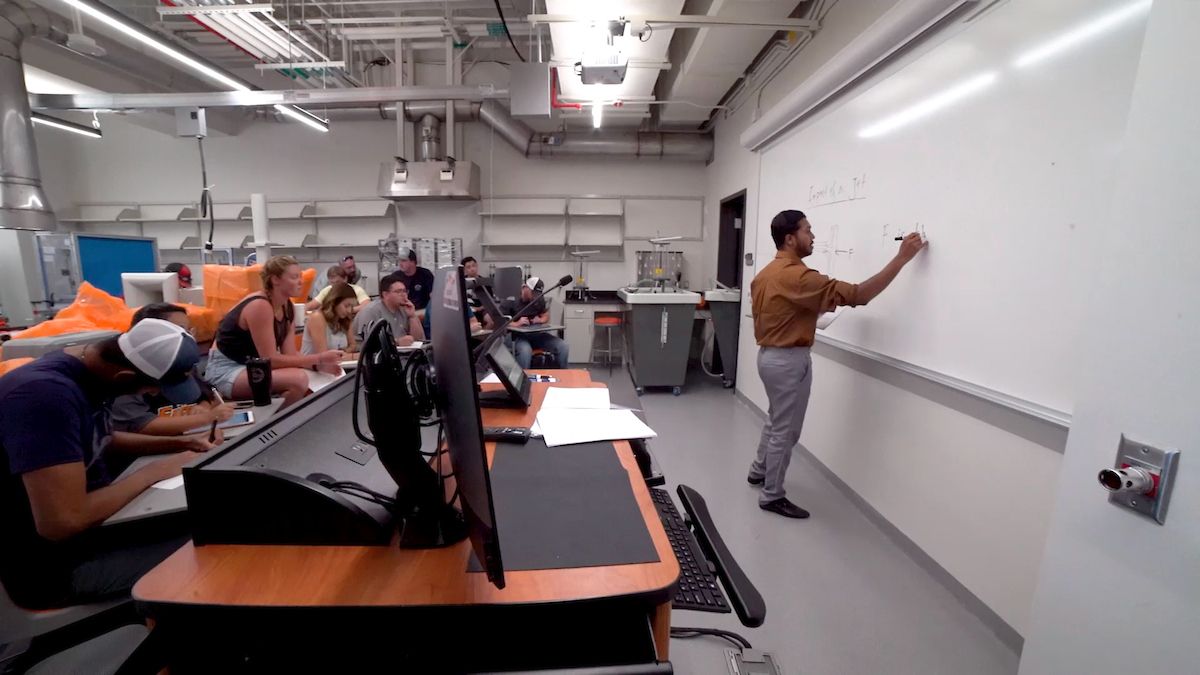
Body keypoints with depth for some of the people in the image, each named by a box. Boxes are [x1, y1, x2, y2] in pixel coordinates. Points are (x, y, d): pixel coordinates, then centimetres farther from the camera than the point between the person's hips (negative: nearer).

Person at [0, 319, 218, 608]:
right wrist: (155, 471, -21)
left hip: (87, 516, 9)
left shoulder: (83, 369, -2)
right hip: (51, 562, -9)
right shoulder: (45, 394, -30)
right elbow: (62, 523, -34)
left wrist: (178, 443, 3)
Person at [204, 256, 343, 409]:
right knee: (298, 379, -30)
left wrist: (319, 365, -19)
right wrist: (319, 358, -27)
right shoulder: (260, 306, -24)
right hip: (226, 370, -8)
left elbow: (289, 354, -4)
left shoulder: (288, 308, 2)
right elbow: (271, 360, -26)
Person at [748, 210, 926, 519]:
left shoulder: (765, 273, 7)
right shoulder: (798, 276, -23)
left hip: (769, 354, 10)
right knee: (786, 430, 4)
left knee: (776, 420, 26)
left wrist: (814, 311, 11)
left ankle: (759, 471, 42)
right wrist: (902, 257, -18)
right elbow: (857, 295, -23)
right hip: (789, 360, -10)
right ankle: (772, 496, 17)